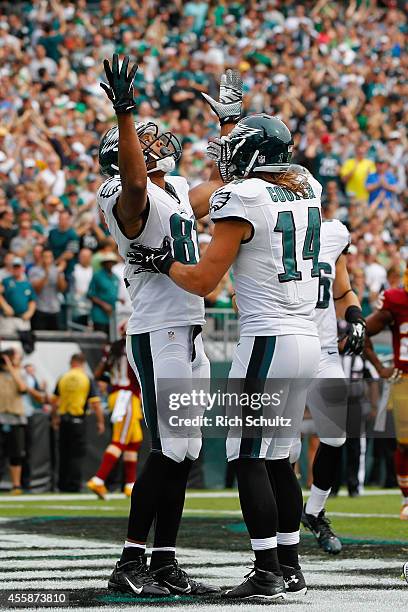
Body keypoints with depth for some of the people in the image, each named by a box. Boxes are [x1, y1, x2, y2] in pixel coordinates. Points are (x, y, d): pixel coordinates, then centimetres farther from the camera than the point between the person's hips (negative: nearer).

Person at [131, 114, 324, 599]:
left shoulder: (242, 200, -11)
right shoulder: (306, 190, 10)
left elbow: (203, 282, -10)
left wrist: (162, 262, 8)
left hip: (267, 340, -8)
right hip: (308, 339, 8)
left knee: (249, 459, -3)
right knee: (278, 458, 14)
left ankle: (267, 574, -5)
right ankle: (290, 568, 16)